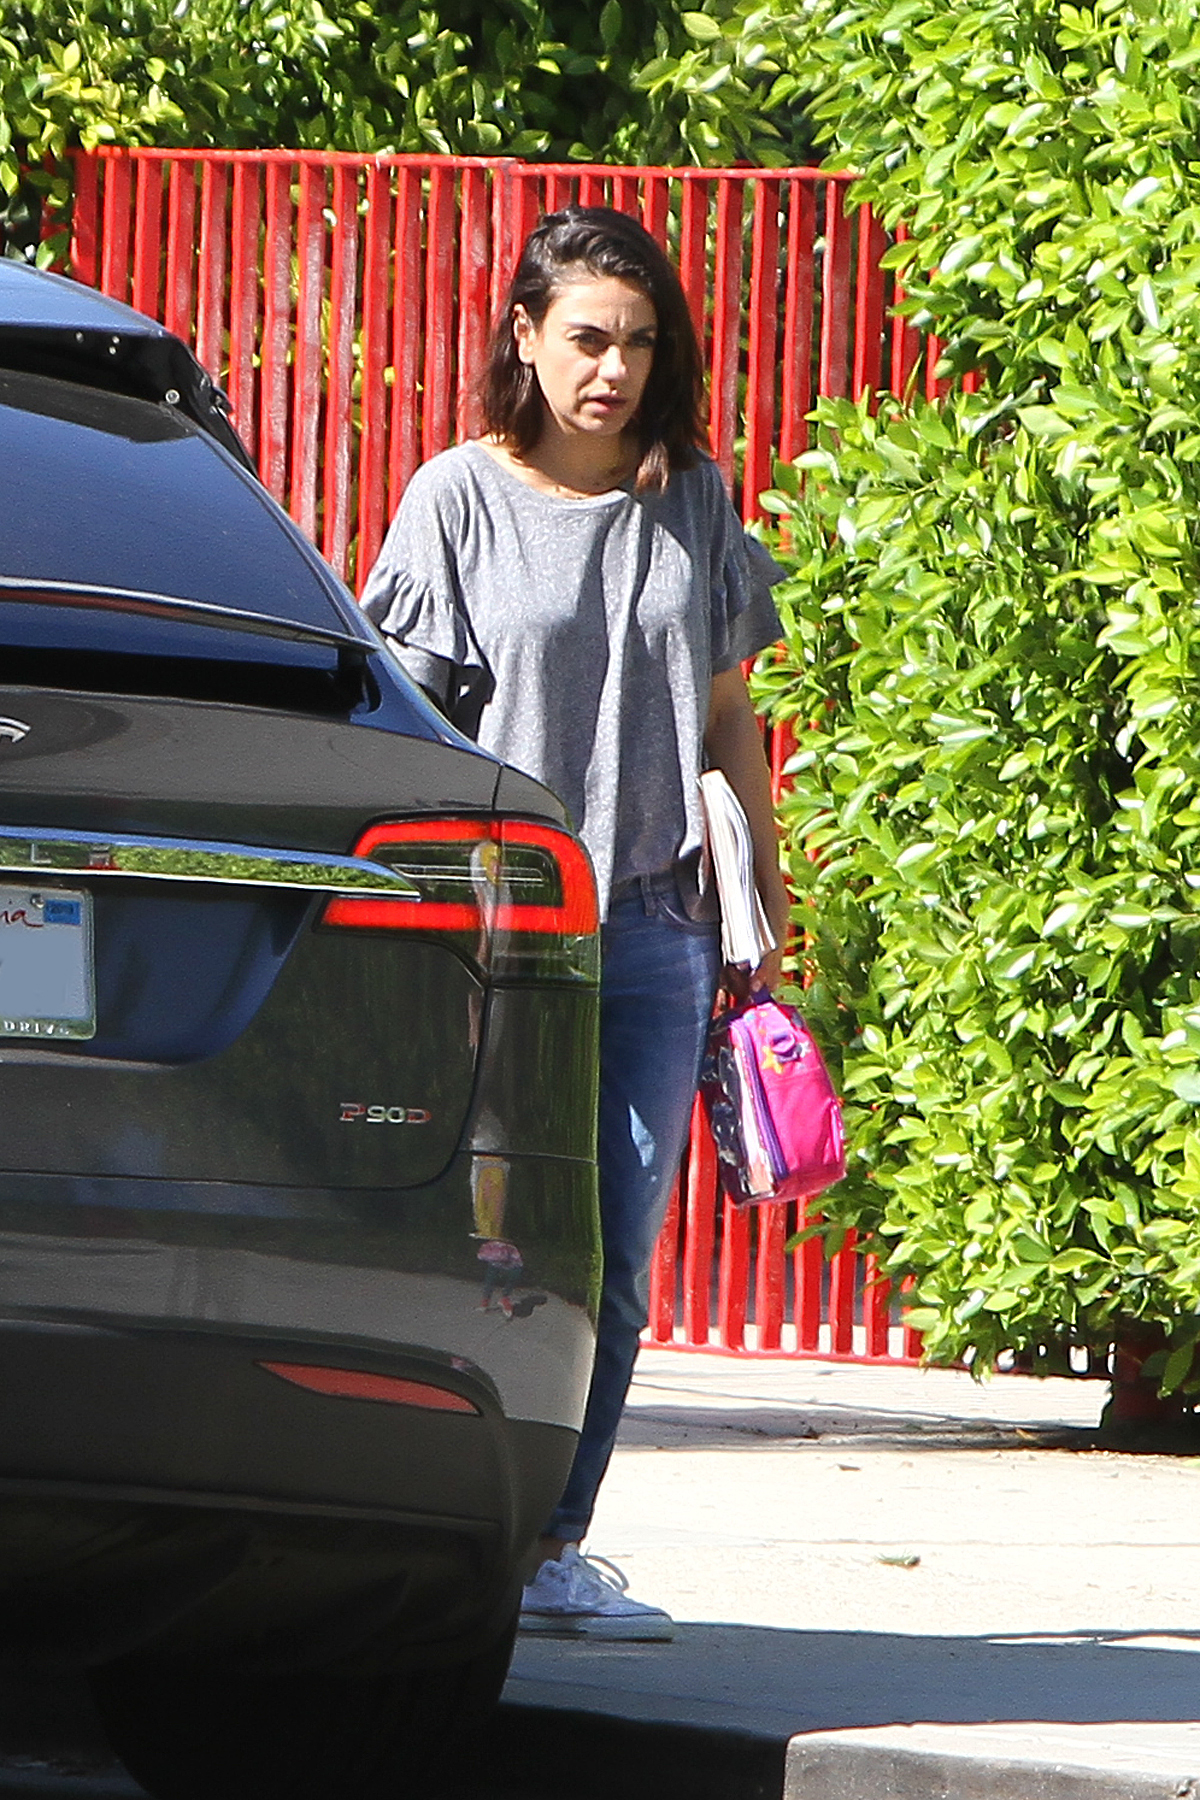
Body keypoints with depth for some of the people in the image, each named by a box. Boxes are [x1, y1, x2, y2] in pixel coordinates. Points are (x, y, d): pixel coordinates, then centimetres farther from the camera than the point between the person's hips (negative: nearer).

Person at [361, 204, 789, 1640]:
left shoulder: (693, 502, 11)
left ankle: (551, 1551, 6)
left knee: (612, 1265, 1)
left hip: (652, 926, 3)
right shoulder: (460, 496, 1)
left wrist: (764, 901, 15)